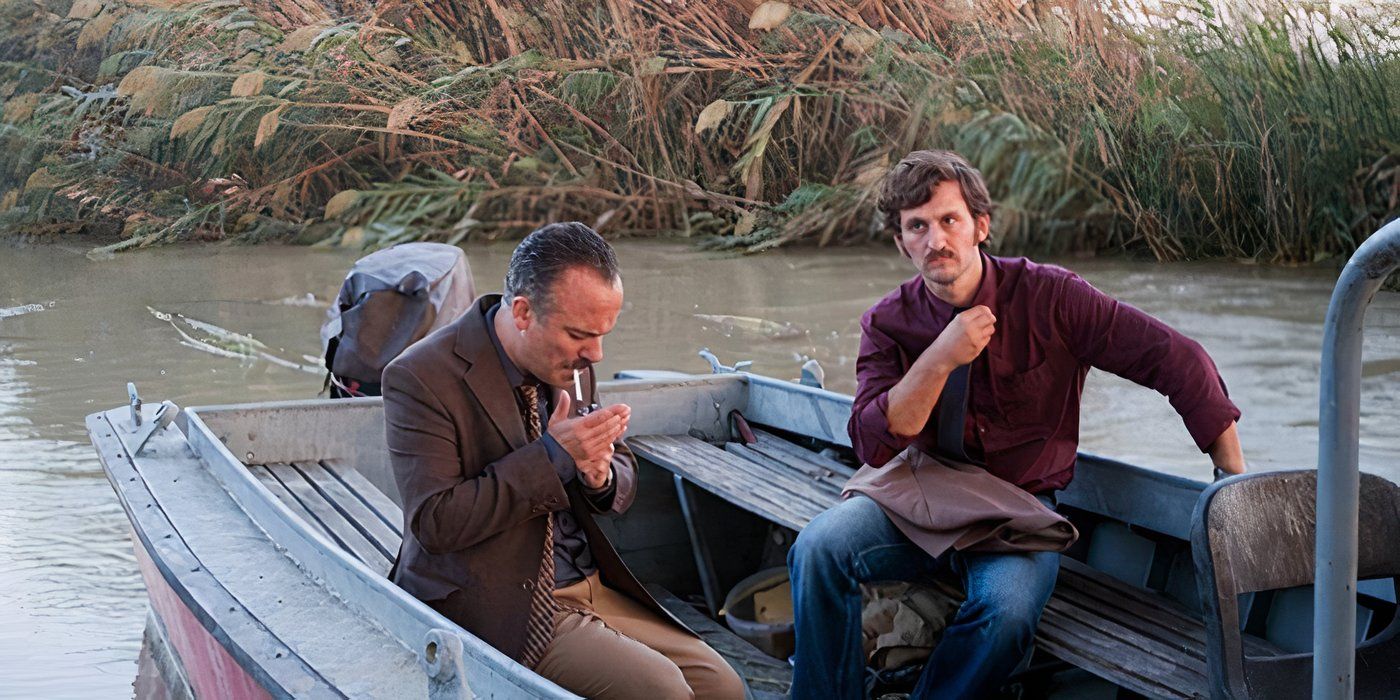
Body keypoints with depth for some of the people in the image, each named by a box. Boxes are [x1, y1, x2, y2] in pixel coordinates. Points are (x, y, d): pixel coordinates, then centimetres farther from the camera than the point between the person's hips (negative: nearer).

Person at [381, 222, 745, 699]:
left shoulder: (571, 364, 6)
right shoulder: (421, 379, -15)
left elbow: (624, 482, 17)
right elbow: (433, 523, -21)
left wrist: (601, 475, -9)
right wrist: (551, 458, -23)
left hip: (595, 585, 7)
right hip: (498, 607, -7)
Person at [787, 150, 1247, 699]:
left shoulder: (1049, 298, -9)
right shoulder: (889, 324, -2)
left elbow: (1179, 361, -9)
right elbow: (873, 444, -13)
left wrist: (1238, 484, -12)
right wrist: (940, 360, -24)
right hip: (921, 496, 2)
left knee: (1009, 607, -34)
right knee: (819, 547, -25)